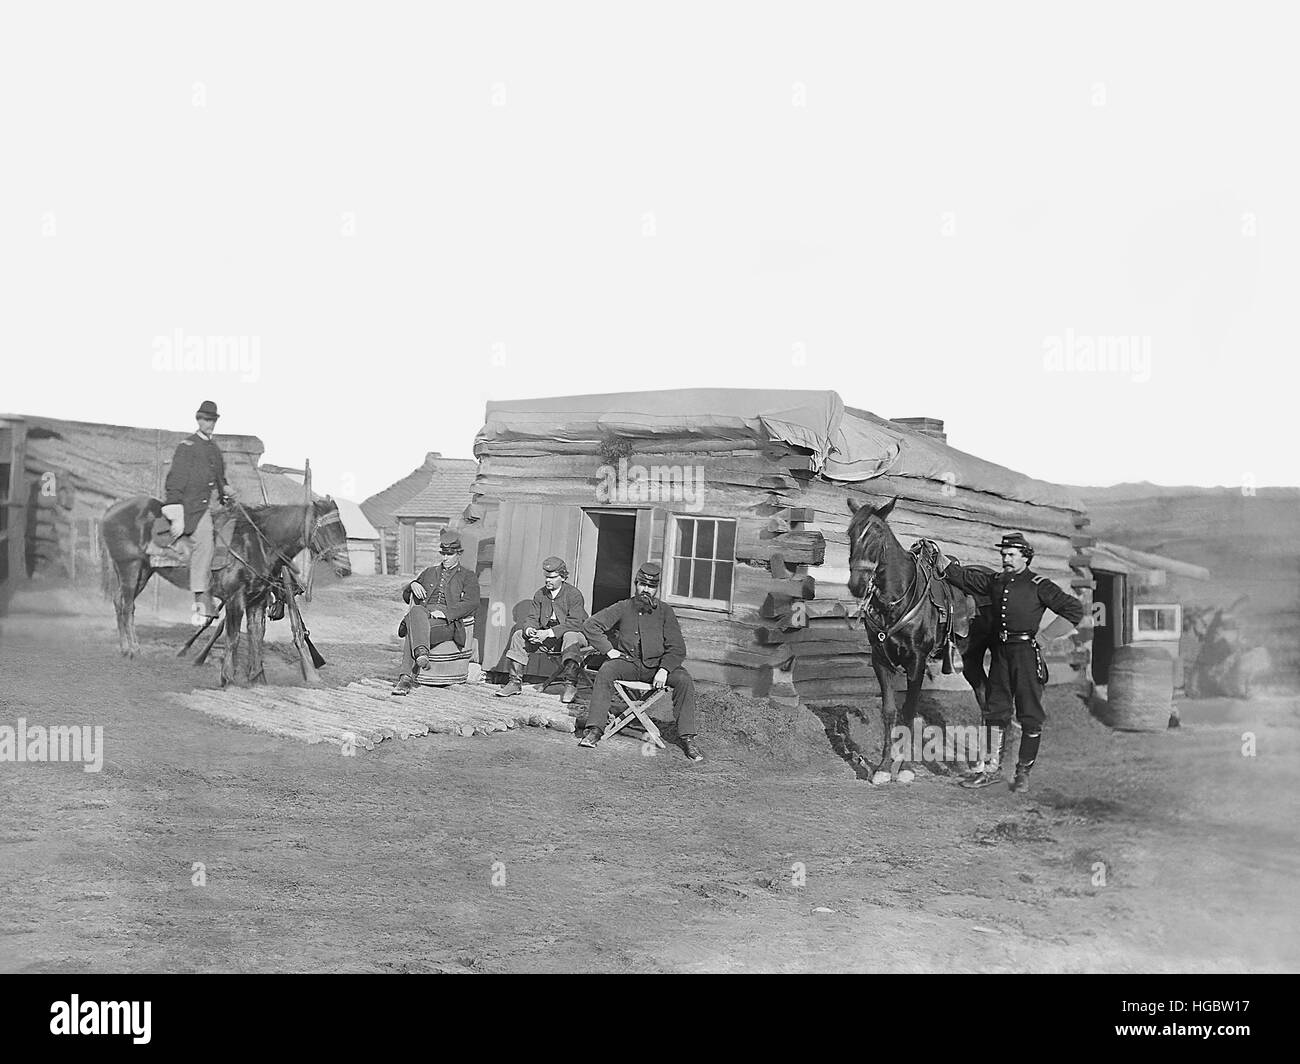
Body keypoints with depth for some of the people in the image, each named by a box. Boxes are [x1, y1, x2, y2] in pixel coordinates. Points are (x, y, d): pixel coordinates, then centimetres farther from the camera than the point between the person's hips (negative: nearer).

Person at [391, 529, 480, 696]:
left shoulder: (468, 576, 18)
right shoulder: (430, 572, 33)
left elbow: (471, 603, -1)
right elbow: (406, 597, 33)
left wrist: (445, 613, -15)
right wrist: (412, 585, 7)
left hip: (448, 621, -3)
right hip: (424, 611, 3)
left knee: (412, 631, -35)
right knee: (416, 611, -38)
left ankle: (406, 678, -37)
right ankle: (421, 653, -54)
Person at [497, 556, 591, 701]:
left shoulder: (574, 594, -14)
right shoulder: (540, 594, 6)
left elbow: (575, 623, -23)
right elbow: (532, 618, 3)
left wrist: (549, 633, -32)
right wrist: (529, 630, -23)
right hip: (545, 636, 6)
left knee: (570, 637, -39)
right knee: (518, 635, -8)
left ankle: (570, 685, -41)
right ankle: (515, 682, -7)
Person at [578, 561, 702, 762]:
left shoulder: (665, 611, 6)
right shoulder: (623, 608, 7)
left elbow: (677, 648, 1)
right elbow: (591, 625, 5)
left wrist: (664, 670, -16)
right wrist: (609, 650, -6)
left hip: (656, 665, 0)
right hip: (627, 662, 0)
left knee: (684, 680, -25)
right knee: (605, 672, -31)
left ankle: (688, 738, -20)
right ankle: (594, 729, -32)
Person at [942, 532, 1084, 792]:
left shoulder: (1039, 586, -3)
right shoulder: (995, 581, 13)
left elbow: (1073, 608, -5)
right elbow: (965, 577, 17)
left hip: (1026, 652, -5)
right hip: (1000, 652, 5)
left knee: (1030, 715, 0)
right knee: (996, 710, 8)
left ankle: (1023, 772, 8)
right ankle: (993, 768, 14)